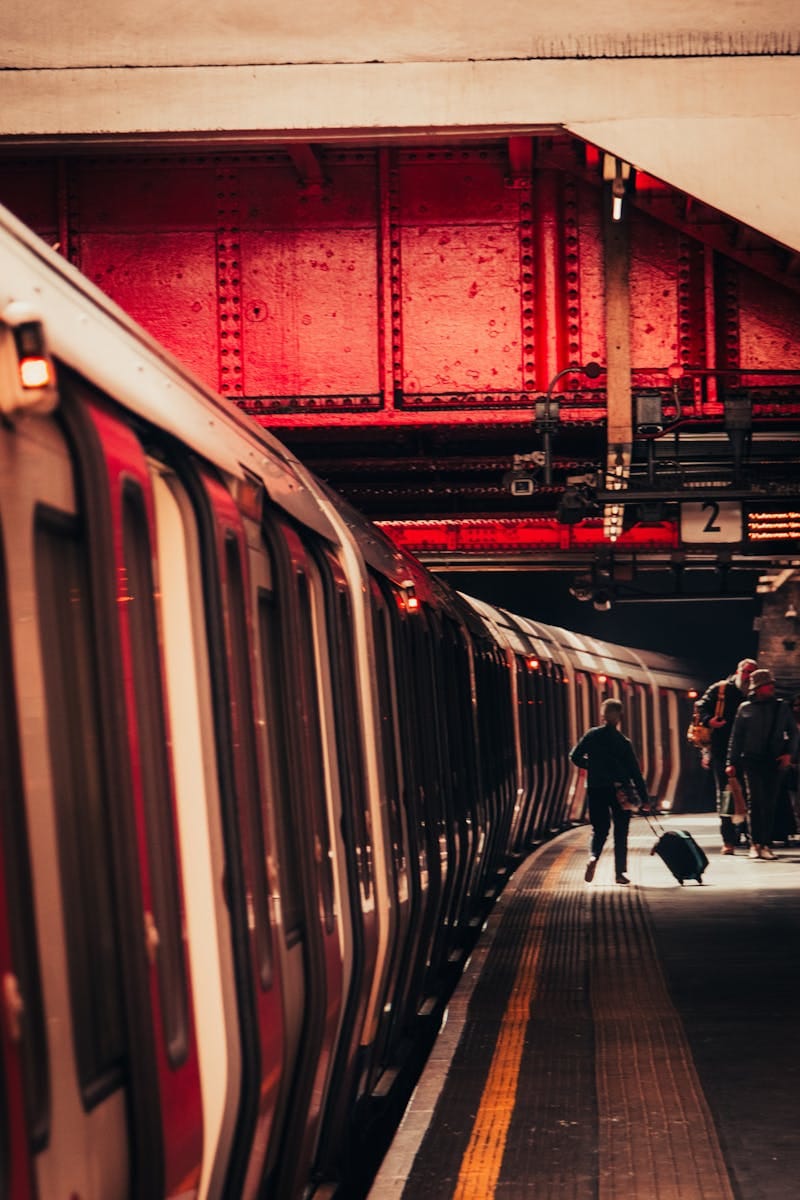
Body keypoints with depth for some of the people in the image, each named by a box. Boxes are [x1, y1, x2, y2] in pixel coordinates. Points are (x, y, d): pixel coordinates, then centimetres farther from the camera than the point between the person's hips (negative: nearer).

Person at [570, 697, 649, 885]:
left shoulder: (591, 735, -3)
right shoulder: (623, 742, -9)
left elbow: (575, 756, 1)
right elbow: (635, 771, -7)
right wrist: (643, 797, -2)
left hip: (596, 789, 2)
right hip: (620, 790, -2)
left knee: (599, 828, 13)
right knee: (620, 831, 10)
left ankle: (593, 856, -17)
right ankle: (620, 872, 9)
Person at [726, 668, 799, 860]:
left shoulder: (782, 707, 10)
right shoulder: (745, 708, 6)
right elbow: (736, 737, 8)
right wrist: (732, 763, 4)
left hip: (775, 761, 2)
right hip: (752, 760, -2)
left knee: (770, 803, 2)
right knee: (755, 800, -13)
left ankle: (765, 844, 8)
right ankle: (755, 844, -11)